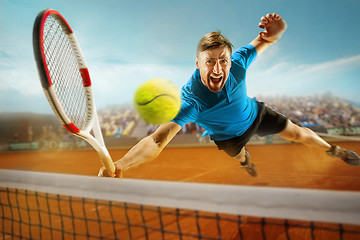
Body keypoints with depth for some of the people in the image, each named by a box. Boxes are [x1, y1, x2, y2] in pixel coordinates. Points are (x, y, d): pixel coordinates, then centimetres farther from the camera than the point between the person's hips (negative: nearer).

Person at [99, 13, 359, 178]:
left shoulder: (237, 63, -35)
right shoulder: (190, 99, -45)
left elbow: (261, 42, -14)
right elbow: (157, 140, -53)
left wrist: (274, 33, -41)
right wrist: (119, 165, -69)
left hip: (255, 114, 2)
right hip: (228, 135, -2)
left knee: (298, 133, 17)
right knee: (240, 157, 29)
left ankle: (332, 149, 51)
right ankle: (247, 160, 71)